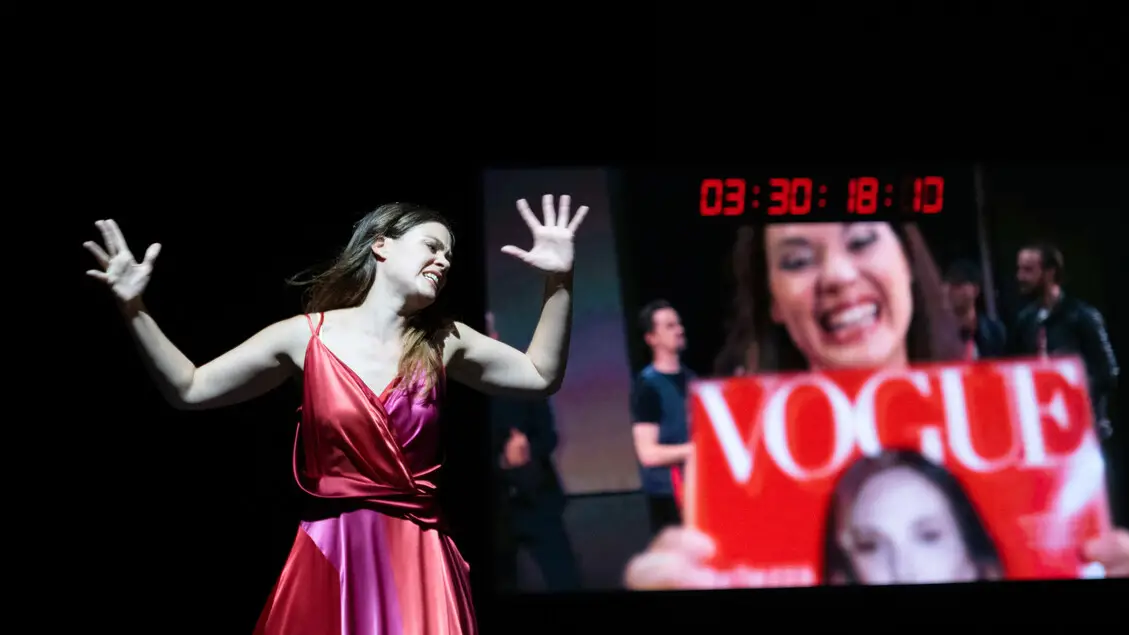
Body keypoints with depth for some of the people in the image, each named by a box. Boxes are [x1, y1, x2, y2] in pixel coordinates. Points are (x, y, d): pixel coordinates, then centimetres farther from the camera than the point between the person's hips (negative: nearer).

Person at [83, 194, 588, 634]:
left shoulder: (442, 343, 6)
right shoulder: (305, 336, -1)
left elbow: (541, 376, 13)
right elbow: (189, 390, 2)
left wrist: (559, 281, 5)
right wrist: (134, 311, -8)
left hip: (418, 559, 2)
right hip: (331, 559, -1)